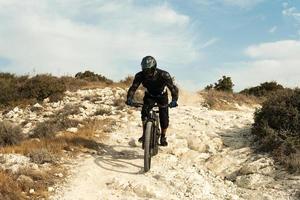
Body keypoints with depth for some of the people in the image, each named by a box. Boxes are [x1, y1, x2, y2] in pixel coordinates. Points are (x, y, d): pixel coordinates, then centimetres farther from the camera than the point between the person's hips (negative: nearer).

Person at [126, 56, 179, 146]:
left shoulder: (163, 75, -34)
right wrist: (129, 98, -46)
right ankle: (144, 134, -10)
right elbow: (133, 87, -27)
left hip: (162, 96, -1)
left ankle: (163, 137, 13)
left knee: (164, 117, -11)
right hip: (149, 96, 2)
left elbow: (173, 88, -37)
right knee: (144, 111, -25)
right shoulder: (140, 75, -27)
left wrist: (174, 100, -53)